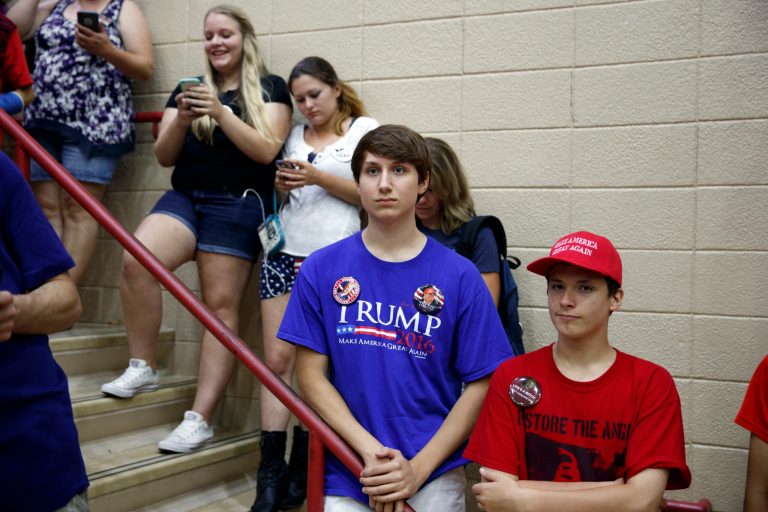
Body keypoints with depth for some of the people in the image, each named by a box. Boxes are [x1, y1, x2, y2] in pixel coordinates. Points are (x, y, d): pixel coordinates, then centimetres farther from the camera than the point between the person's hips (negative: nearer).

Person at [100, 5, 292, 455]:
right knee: (136, 260, -23)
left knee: (221, 305, -8)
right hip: (184, 197, 4)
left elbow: (267, 151, -6)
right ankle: (142, 368, -7)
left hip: (238, 204, -4)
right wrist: (181, 120, -8)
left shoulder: (269, 88, 7)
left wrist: (221, 113, -15)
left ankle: (201, 419, -7)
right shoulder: (188, 89, 18)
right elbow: (164, 157, 11)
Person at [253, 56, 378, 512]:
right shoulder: (295, 135, 18)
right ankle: (271, 473, -1)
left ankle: (300, 473, 6)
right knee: (277, 358, -3)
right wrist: (283, 184, 2)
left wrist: (318, 177, -12)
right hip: (285, 253, 4)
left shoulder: (365, 129, 4)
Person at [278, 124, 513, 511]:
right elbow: (311, 375, 0)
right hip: (344, 474, 1)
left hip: (435, 470, -1)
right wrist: (370, 450, -12)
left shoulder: (460, 276, -2)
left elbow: (479, 385, -3)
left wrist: (418, 469, -11)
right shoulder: (321, 269, 1)